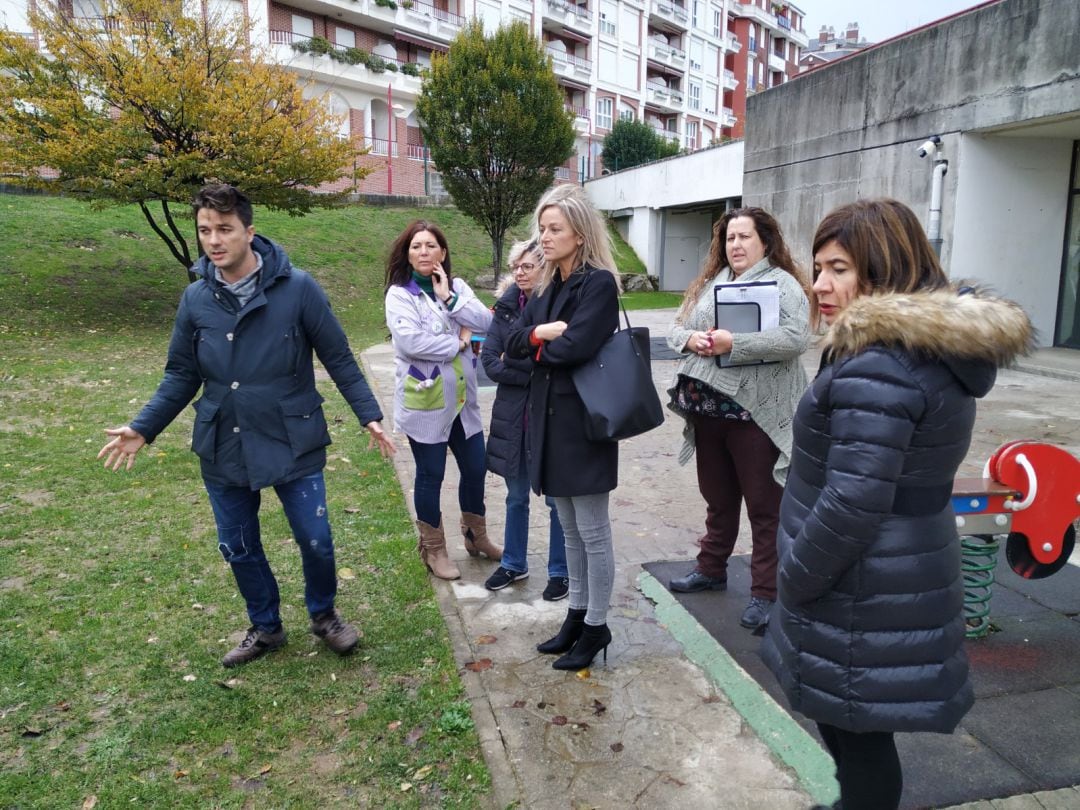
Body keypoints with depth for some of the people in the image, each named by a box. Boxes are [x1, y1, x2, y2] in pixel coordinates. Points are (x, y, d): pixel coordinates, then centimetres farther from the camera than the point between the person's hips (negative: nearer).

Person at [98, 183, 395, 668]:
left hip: (293, 444, -3)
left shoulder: (298, 288, -12)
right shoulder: (196, 298, -1)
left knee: (316, 541, 5)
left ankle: (323, 615, 34)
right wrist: (143, 428, 4)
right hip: (222, 448, 4)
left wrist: (369, 415, -11)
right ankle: (265, 627, 39)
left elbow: (339, 359, -6)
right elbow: (182, 375, 9)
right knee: (238, 549, 15)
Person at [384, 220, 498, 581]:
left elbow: (486, 323, -6)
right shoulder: (399, 294, -8)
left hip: (462, 399, 5)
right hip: (424, 403, -5)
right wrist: (457, 342, -14)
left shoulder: (457, 286, 7)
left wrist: (449, 298, -13)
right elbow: (410, 341, -24)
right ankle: (433, 550, 25)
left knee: (475, 469, 14)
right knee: (430, 475, 7)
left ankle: (476, 537, 36)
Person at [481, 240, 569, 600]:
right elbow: (489, 361, -4)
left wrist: (511, 359, -11)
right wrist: (534, 373, -14)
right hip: (513, 415, 4)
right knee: (516, 497, 18)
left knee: (557, 498, 9)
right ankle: (513, 563, 35)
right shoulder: (506, 308, 3)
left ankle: (560, 571, 25)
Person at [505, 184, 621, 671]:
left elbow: (575, 346, -24)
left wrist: (540, 347, -5)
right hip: (548, 420, 8)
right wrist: (543, 332, -15)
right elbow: (513, 343, 5)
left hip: (583, 423, -8)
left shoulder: (599, 283, -11)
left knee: (593, 532, 5)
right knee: (570, 530, 18)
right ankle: (577, 614, 32)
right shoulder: (547, 288, 13)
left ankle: (596, 626, 20)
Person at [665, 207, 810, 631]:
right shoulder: (709, 283, 15)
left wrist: (734, 343, -23)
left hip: (756, 412, -6)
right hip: (708, 410, 6)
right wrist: (690, 339, -10)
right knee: (718, 498, 20)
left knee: (764, 505, 4)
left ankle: (766, 593, 13)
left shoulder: (782, 283, -5)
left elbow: (796, 338, -19)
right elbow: (675, 328, 13)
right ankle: (711, 568, 36)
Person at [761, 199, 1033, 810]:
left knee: (855, 732, 8)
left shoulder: (877, 367, -24)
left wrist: (792, 582, -12)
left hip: (863, 596, -10)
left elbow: (853, 503, -27)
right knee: (857, 727, 25)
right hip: (905, 578, 10)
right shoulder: (942, 351, 8)